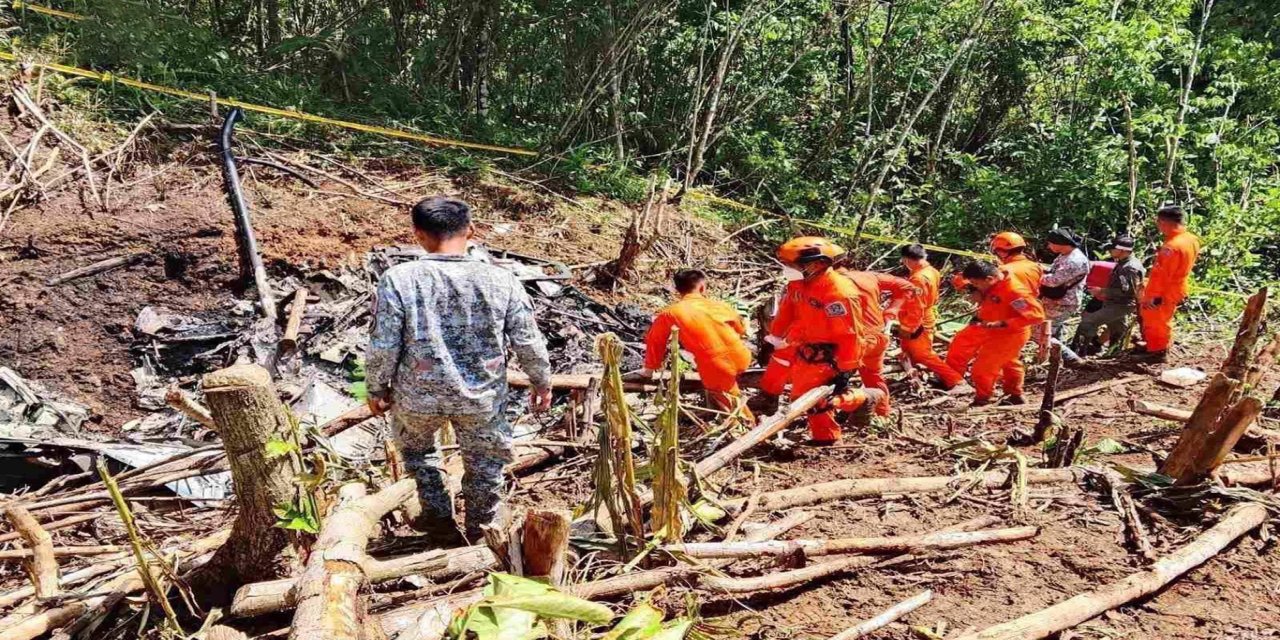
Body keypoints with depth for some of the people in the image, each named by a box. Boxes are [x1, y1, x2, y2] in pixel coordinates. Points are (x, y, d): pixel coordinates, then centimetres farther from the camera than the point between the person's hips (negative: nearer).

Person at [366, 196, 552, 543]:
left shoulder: (398, 280, -19)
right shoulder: (501, 281, -14)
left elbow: (383, 346, -13)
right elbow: (528, 342, -6)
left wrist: (377, 388, 4)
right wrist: (542, 381, 10)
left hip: (418, 396, 0)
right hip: (482, 397, 1)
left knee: (416, 446, 32)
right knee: (484, 462, 25)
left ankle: (438, 517, 36)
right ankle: (481, 531, 41)